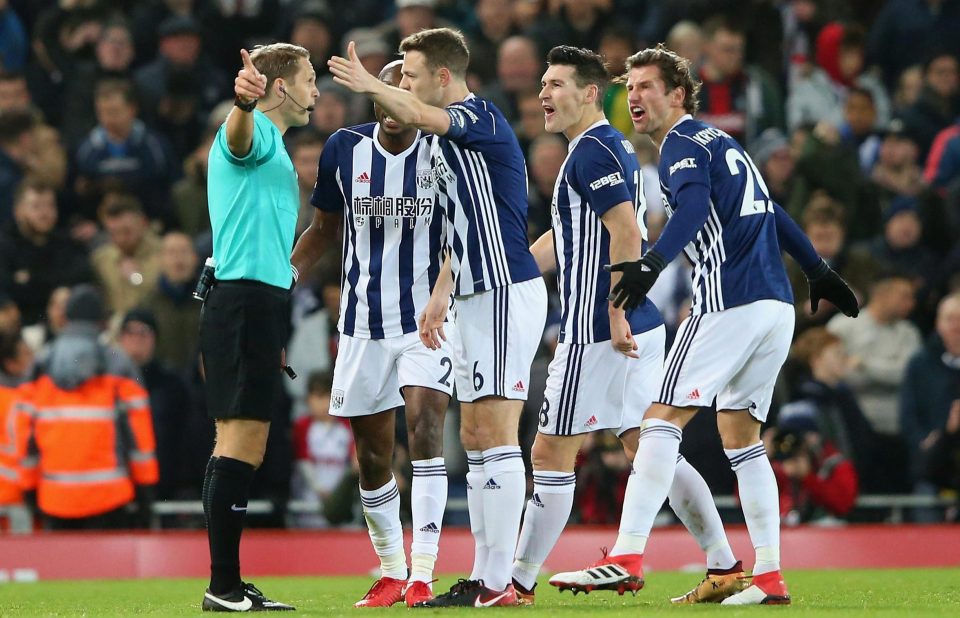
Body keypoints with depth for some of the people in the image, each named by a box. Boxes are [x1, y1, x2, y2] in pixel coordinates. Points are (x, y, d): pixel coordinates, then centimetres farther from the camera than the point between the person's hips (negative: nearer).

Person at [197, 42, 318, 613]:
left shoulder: (272, 147, 24)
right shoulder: (256, 134, -8)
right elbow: (239, 137, -35)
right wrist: (244, 102, -57)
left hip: (257, 303, 11)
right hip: (248, 302, -11)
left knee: (243, 450, 10)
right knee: (241, 445, -13)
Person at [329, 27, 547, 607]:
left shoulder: (481, 119, -13)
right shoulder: (445, 139, 18)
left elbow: (419, 116, -35)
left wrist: (370, 85, -28)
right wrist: (441, 294, 23)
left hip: (506, 293, -11)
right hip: (478, 298, 11)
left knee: (495, 435, -11)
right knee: (475, 438, 10)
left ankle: (498, 583, -12)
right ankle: (484, 576, 13)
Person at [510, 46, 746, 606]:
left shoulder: (591, 151, -12)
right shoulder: (615, 146, 19)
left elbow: (627, 232, -23)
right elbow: (564, 238, 27)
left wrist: (615, 313, -24)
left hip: (597, 335, -10)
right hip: (641, 331, 10)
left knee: (551, 455, -3)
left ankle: (519, 585, 1)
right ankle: (726, 566, 9)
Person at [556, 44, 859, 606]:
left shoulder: (683, 144, -4)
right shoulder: (722, 142, 23)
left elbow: (693, 207, -24)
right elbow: (774, 214, 31)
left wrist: (652, 265, -39)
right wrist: (820, 272, 39)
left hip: (729, 303, -9)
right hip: (777, 305, 9)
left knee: (662, 422, -11)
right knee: (742, 439, 14)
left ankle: (628, 555, -20)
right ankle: (770, 576, 9)